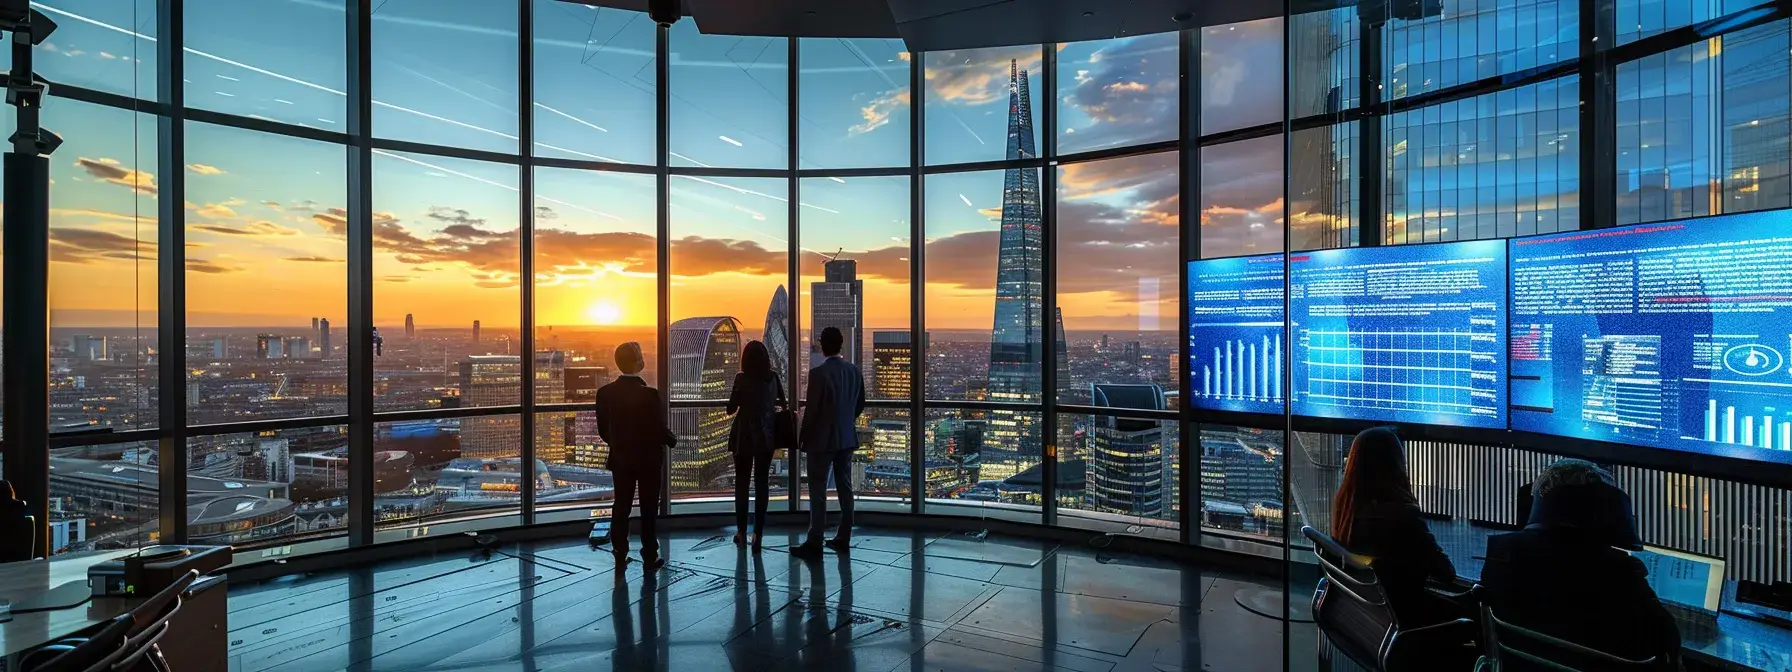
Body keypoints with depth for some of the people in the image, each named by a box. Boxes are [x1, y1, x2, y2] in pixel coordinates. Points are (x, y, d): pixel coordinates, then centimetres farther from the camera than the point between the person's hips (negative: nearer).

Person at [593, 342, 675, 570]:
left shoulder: (605, 392, -7)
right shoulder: (649, 394, -22)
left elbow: (603, 430, 1)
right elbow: (660, 429, -17)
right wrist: (672, 441, 5)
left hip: (620, 458, 4)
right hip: (649, 459, -4)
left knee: (621, 506, 15)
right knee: (648, 509, 7)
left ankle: (620, 554, 23)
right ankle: (650, 558, 15)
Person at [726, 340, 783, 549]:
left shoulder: (742, 378, -10)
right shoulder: (773, 377, 0)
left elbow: (731, 409, -8)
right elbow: (782, 403, 11)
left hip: (744, 437, -2)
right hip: (765, 437, 2)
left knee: (742, 484, 9)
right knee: (761, 484, 6)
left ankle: (741, 532, 13)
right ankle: (758, 533, 5)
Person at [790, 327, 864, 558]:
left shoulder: (818, 373, -17)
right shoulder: (854, 370, 2)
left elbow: (811, 409, -15)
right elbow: (860, 404, 10)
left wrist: (803, 436, -1)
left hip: (822, 439, -6)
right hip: (847, 438, 6)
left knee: (818, 491, 0)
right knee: (845, 487, 11)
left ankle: (814, 543, 4)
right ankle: (843, 538, 18)